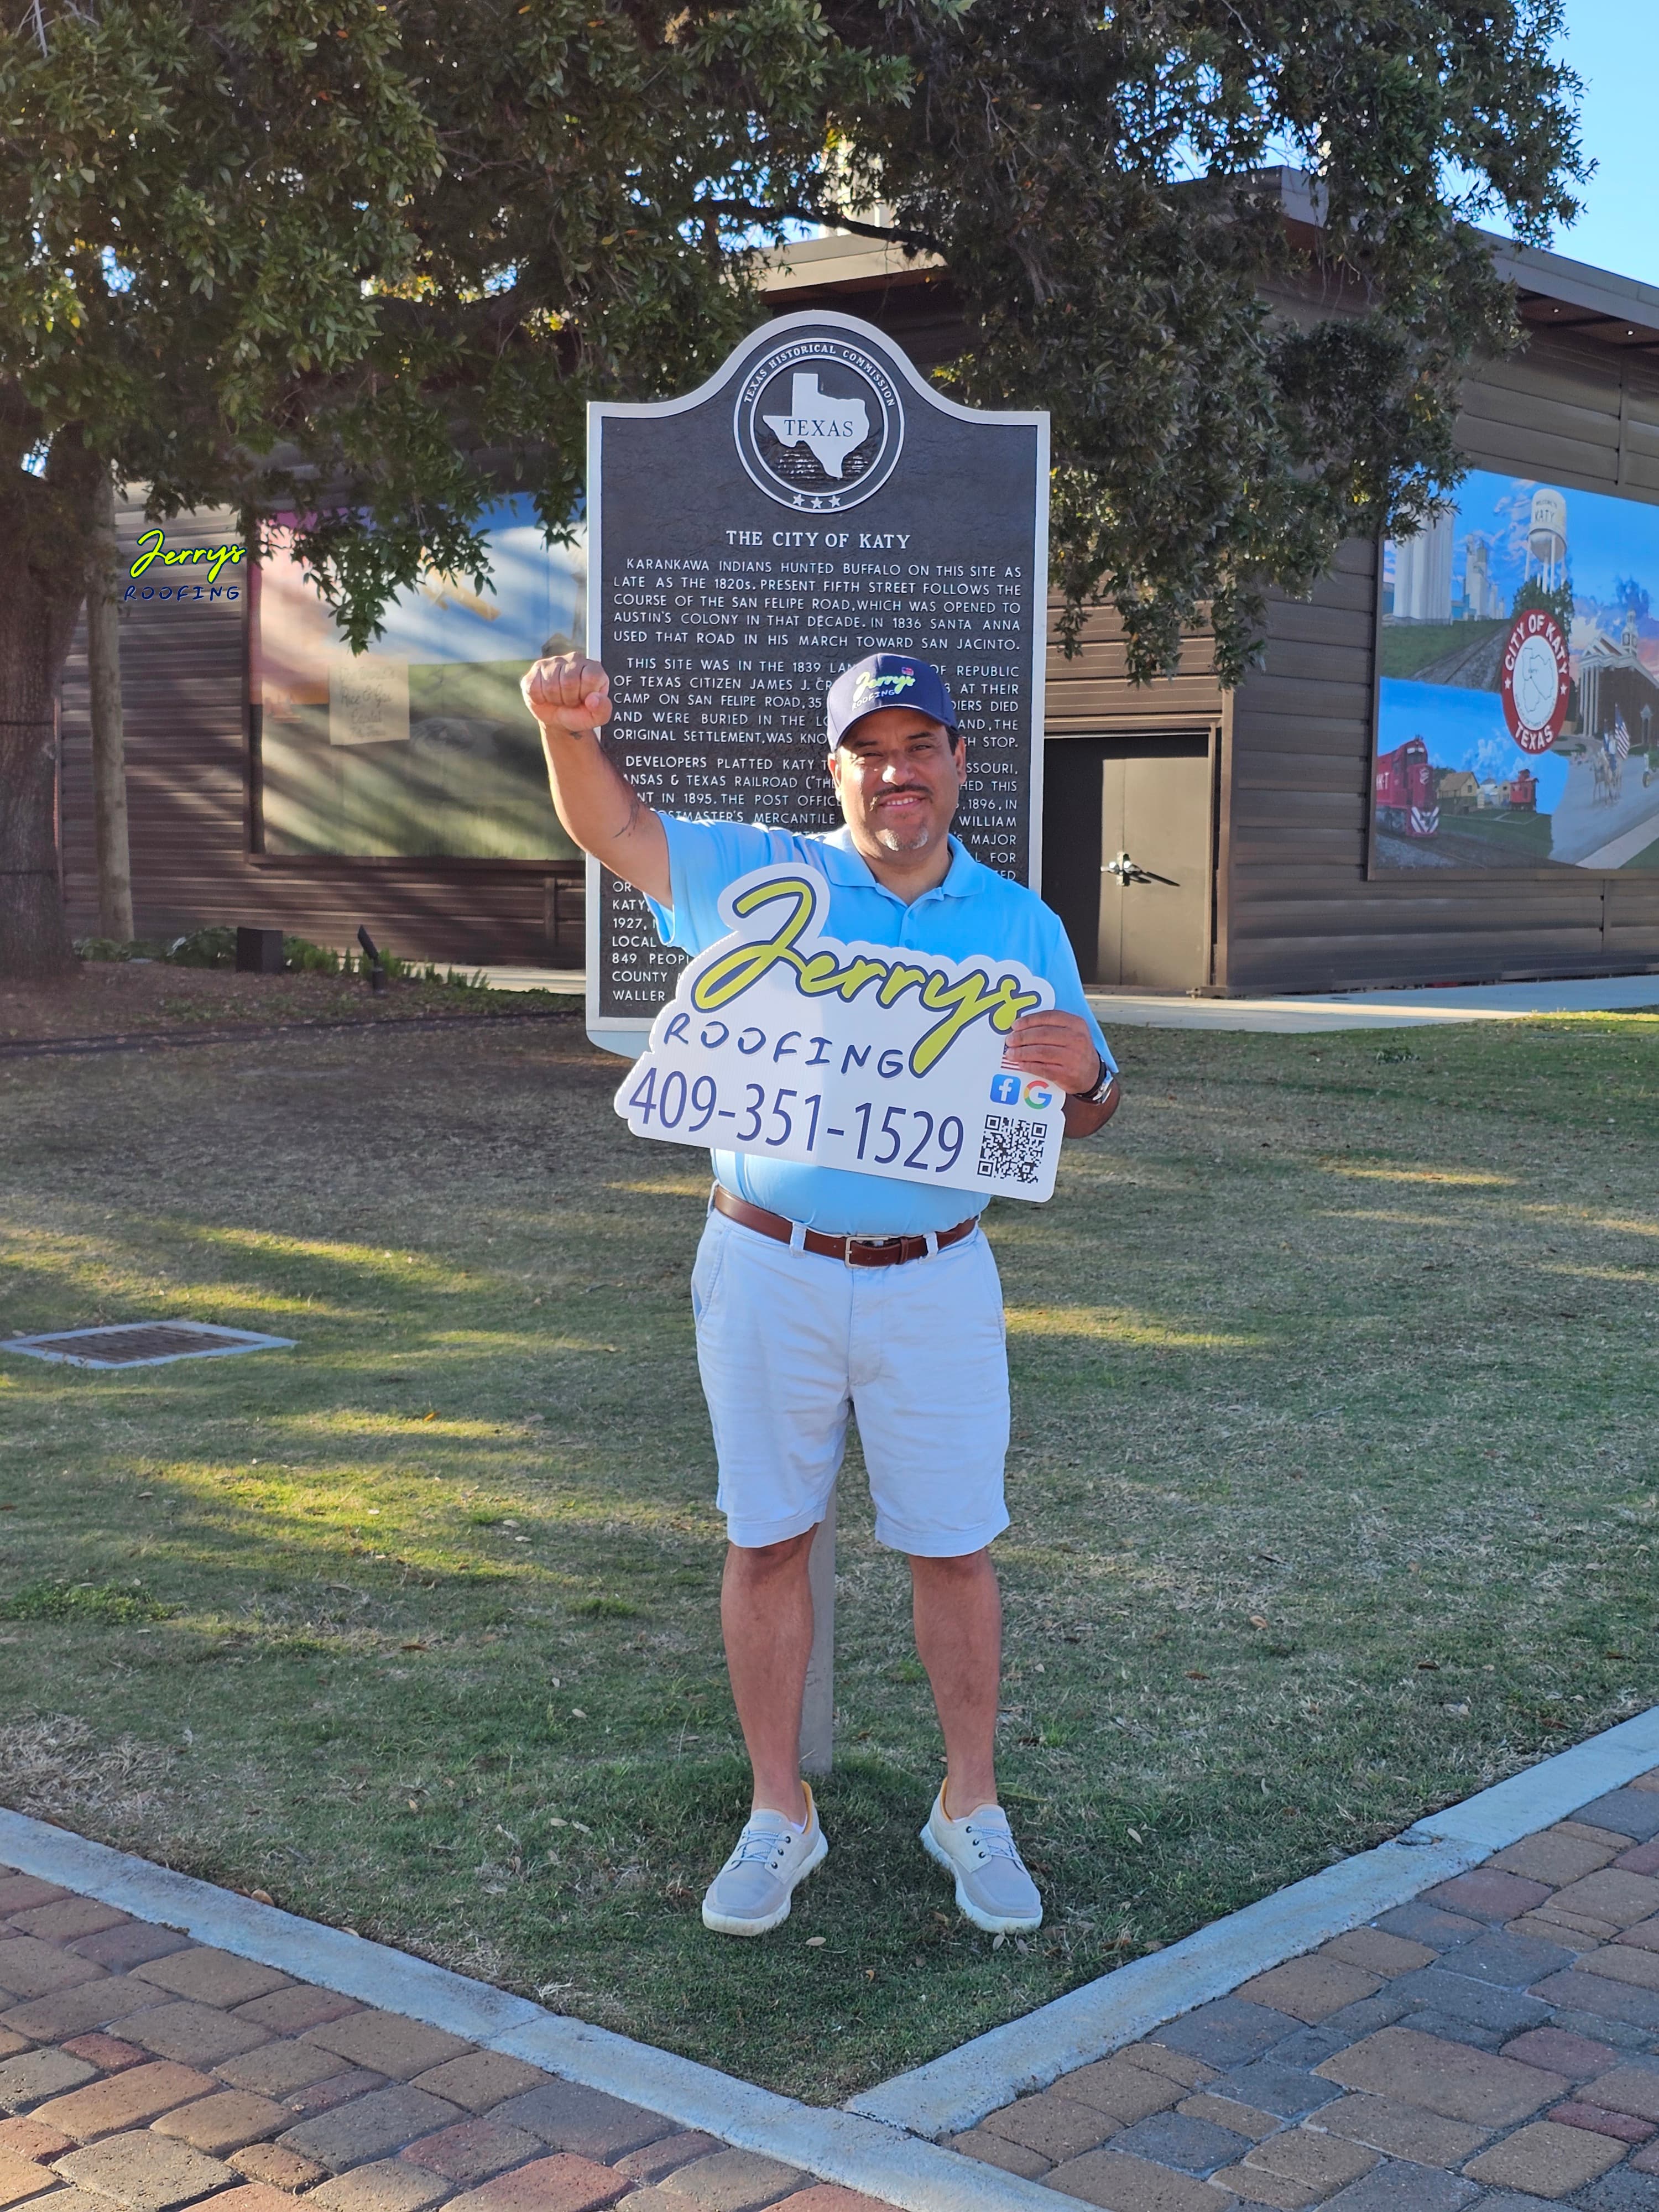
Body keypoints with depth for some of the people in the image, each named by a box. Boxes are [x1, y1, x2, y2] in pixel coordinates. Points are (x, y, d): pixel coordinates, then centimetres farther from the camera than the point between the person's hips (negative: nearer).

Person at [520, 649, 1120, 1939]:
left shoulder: (1021, 926, 6)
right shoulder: (758, 875, 3)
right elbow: (611, 828, -1)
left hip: (935, 1280, 0)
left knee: (954, 1546, 6)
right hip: (769, 1270, 0)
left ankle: (972, 1810, 23)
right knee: (768, 1540, 7)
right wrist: (571, 730, -22)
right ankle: (780, 1816, 21)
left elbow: (1088, 1115, 7)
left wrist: (1083, 1074, -18)